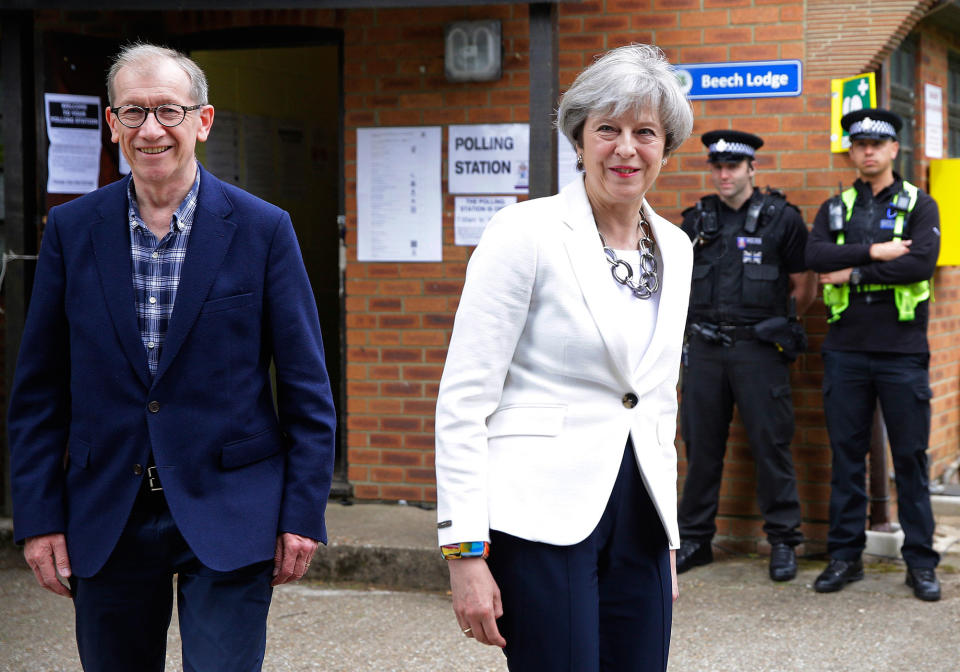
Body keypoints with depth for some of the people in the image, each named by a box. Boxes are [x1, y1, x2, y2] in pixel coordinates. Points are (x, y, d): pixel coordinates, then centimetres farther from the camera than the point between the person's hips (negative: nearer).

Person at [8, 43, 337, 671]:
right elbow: (39, 390, 6)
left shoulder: (263, 229, -3)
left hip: (228, 518, -2)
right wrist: (39, 516, 0)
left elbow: (306, 387, -1)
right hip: (106, 518, 3)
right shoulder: (72, 229, 3)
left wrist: (304, 513, -5)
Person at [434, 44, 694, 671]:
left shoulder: (674, 248, 12)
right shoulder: (526, 233, -8)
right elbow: (464, 398, -10)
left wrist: (668, 537, 18)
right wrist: (465, 549, -14)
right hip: (543, 515, -6)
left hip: (638, 520, 6)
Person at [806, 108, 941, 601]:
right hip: (846, 350, 2)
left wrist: (853, 273, -11)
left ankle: (920, 561, 9)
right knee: (846, 454, 6)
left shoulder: (918, 206, 5)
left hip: (902, 350, -2)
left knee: (910, 455, 1)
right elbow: (815, 256, -7)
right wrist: (874, 252, -15)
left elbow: (922, 262, -13)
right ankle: (845, 555, 15)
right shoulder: (834, 209, 12)